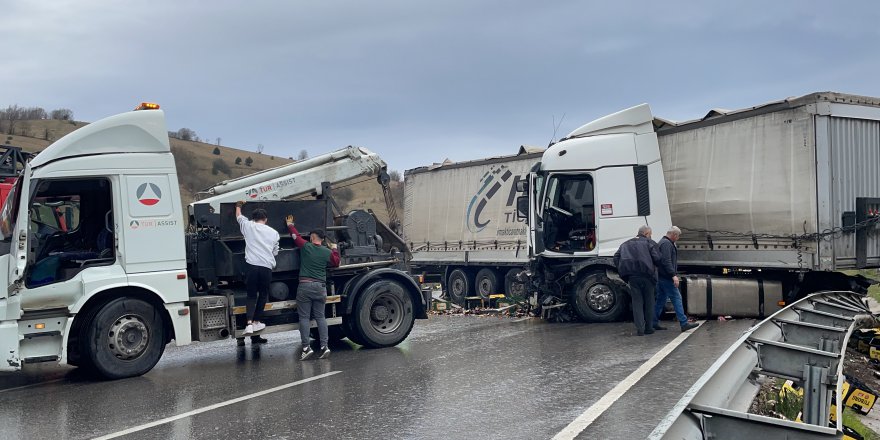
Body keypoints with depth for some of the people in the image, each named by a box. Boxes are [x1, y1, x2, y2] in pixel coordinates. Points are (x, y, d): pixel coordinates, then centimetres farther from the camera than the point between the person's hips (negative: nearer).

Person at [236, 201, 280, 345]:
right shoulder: (274, 233, 15)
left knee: (251, 295, 6)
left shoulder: (248, 226, 10)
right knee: (263, 294, 16)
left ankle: (249, 323, -8)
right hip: (267, 267, 1)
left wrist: (238, 206, 50)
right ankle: (256, 321, 13)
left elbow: (238, 216, 30)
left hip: (252, 265, -1)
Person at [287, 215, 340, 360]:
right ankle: (324, 346, 1)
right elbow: (336, 262, 22)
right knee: (320, 317, 8)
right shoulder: (328, 252, 5)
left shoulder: (306, 247, -1)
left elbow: (296, 235, 14)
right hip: (320, 287, 3)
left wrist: (290, 225, 32)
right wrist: (334, 249, 34)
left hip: (305, 285, -3)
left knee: (304, 318, 1)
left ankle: (306, 347, -5)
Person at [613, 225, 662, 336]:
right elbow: (657, 258, -8)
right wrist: (653, 268, 11)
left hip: (632, 277, 3)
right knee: (649, 302, 11)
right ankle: (648, 328, 16)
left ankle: (640, 329, -1)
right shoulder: (649, 243, 3)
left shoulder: (626, 244, 16)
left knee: (637, 302, 6)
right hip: (646, 276, -3)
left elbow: (616, 258, 8)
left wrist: (623, 271, 10)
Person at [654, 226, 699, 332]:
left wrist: (674, 274, 26)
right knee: (676, 298, -9)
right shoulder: (666, 244, -13)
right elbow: (666, 261, -23)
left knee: (661, 300, 13)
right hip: (666, 277, -11)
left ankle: (654, 323, 14)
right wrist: (673, 275, -26)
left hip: (661, 277, 11)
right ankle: (684, 323, -10)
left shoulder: (663, 242, 21)